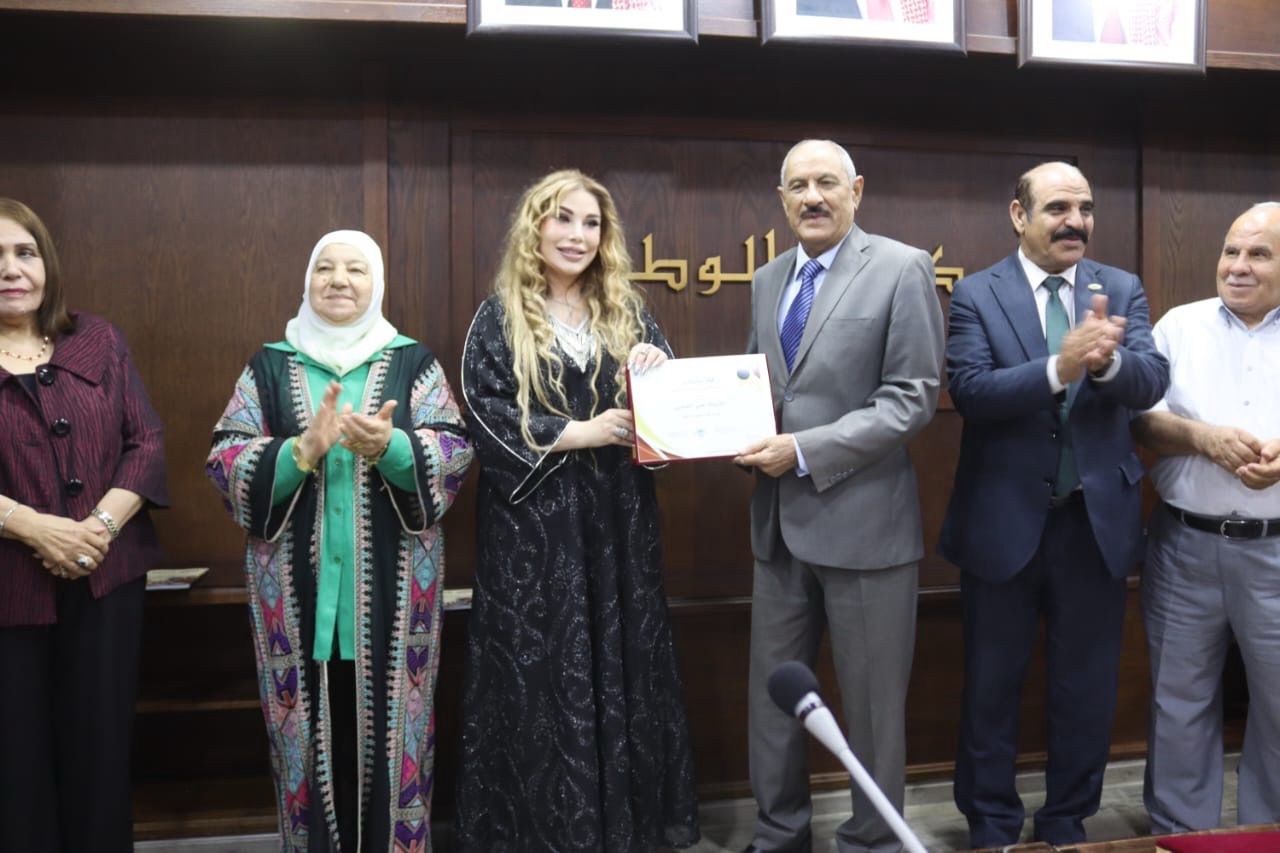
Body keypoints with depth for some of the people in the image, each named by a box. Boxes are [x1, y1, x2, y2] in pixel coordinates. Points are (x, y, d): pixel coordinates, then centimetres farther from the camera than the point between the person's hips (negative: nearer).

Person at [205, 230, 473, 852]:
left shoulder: (413, 363, 5)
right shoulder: (269, 366, 7)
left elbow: (455, 454, -3)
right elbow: (226, 463, -1)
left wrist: (389, 447, -22)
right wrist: (303, 449, -18)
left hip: (393, 580, 0)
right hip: (297, 582, 1)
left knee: (388, 722, 4)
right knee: (310, 723, 4)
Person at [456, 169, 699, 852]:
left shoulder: (627, 313, 11)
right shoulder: (499, 318, 1)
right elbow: (487, 419, -9)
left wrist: (661, 368, -13)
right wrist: (584, 431, -17)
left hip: (618, 523, 3)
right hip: (532, 527, -3)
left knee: (624, 670, 9)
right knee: (538, 677, 3)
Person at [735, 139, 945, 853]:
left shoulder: (902, 268, -7)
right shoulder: (768, 280, 12)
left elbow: (913, 399, -13)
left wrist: (806, 451, -19)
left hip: (863, 520, -6)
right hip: (781, 521, 6)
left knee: (872, 703, 9)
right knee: (772, 691, 15)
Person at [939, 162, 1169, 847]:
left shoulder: (1122, 290, 3)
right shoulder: (976, 294, -5)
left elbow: (1151, 382, -11)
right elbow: (969, 391, -18)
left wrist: (1107, 359, -33)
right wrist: (1060, 366, -32)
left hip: (1098, 520, 3)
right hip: (1005, 522, -2)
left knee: (1087, 687, 15)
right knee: (992, 686, 12)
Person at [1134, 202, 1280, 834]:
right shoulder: (1180, 326, 5)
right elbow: (1138, 419, 1)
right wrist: (1202, 436, -16)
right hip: (1185, 544, 1)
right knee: (1178, 700, 11)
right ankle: (1178, 832, 28)